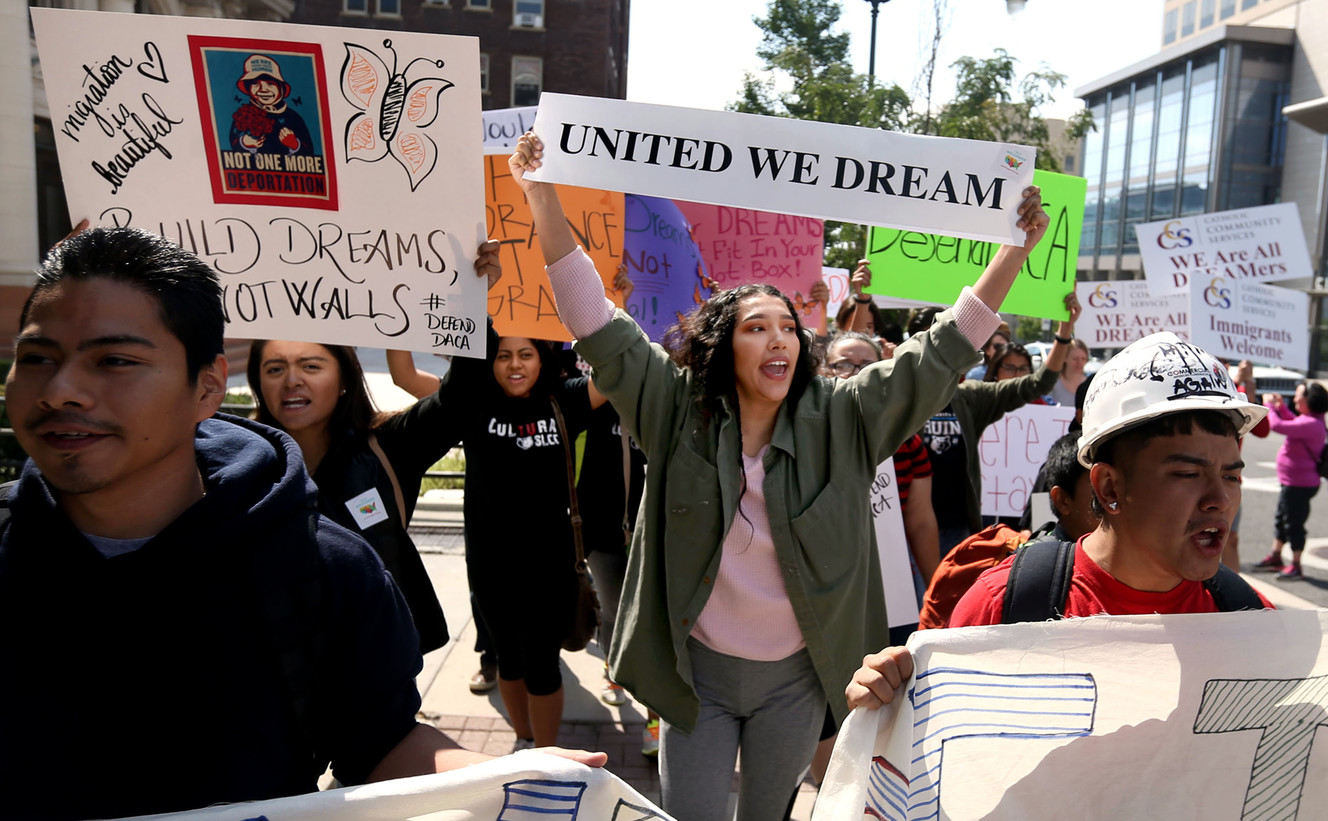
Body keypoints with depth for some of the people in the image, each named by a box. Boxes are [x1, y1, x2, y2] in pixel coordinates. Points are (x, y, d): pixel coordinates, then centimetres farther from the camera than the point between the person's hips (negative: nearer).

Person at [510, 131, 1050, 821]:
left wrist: (1016, 248, -14)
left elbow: (942, 351, -8)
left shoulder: (839, 420, -7)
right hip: (698, 669, -1)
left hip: (796, 678, 2)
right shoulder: (679, 410, -10)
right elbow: (596, 323, -14)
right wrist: (543, 199, -21)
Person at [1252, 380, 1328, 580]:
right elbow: (1291, 422, 28)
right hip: (1291, 482, 11)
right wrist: (1280, 406, 13)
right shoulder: (1308, 420, 6)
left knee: (1294, 523, 1)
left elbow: (1277, 426, -31)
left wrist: (1269, 405, -15)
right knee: (1281, 520, 21)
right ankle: (1275, 557, 35)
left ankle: (1296, 566, 13)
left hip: (1300, 484, -11)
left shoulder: (1310, 424, -27)